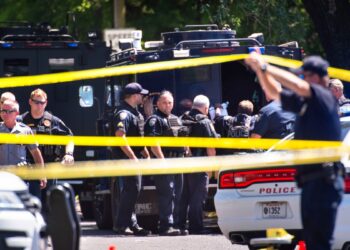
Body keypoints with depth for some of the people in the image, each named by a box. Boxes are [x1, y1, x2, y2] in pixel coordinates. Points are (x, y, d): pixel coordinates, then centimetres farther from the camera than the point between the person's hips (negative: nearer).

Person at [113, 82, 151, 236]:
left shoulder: (135, 113, 17)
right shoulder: (124, 113, -16)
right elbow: (120, 136, -26)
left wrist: (146, 154, 21)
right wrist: (132, 157, -26)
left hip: (135, 157, 10)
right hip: (127, 158, -10)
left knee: (132, 190, 12)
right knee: (131, 190, -11)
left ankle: (132, 225, 16)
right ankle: (121, 225, -9)